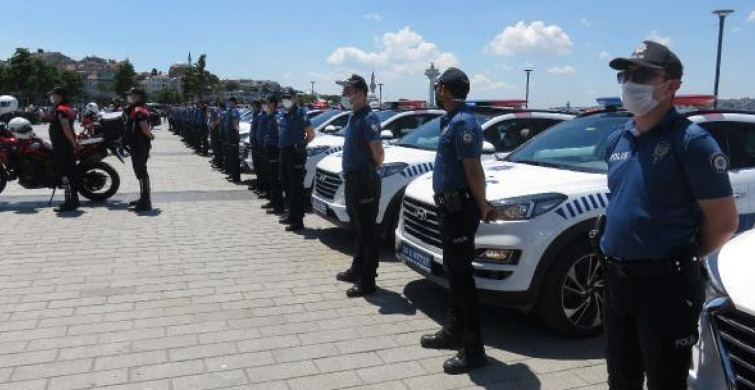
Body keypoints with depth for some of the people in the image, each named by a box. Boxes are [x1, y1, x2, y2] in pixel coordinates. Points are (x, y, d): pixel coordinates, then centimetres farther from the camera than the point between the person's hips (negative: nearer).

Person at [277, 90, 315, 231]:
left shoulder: (300, 113, -8)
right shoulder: (282, 114, 15)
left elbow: (311, 134, -9)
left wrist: (302, 145, -11)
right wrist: (282, 144, 15)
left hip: (296, 154, -9)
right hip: (284, 153, 9)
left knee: (296, 187, -7)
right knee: (286, 185, 16)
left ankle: (298, 221, -5)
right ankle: (292, 215, 29)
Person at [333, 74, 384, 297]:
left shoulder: (368, 119, -17)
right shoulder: (353, 116, 13)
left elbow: (378, 153, -23)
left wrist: (372, 169, -5)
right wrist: (351, 174, 13)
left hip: (365, 182, -10)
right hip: (352, 179, 10)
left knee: (367, 233, -3)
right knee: (357, 231, 20)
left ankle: (367, 282, 4)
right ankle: (357, 270, 33)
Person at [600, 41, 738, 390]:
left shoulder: (691, 141, -14)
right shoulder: (616, 141, 8)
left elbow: (724, 221, -12)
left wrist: (683, 260, -1)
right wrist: (619, 258, 11)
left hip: (665, 284, -7)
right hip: (616, 279, 7)